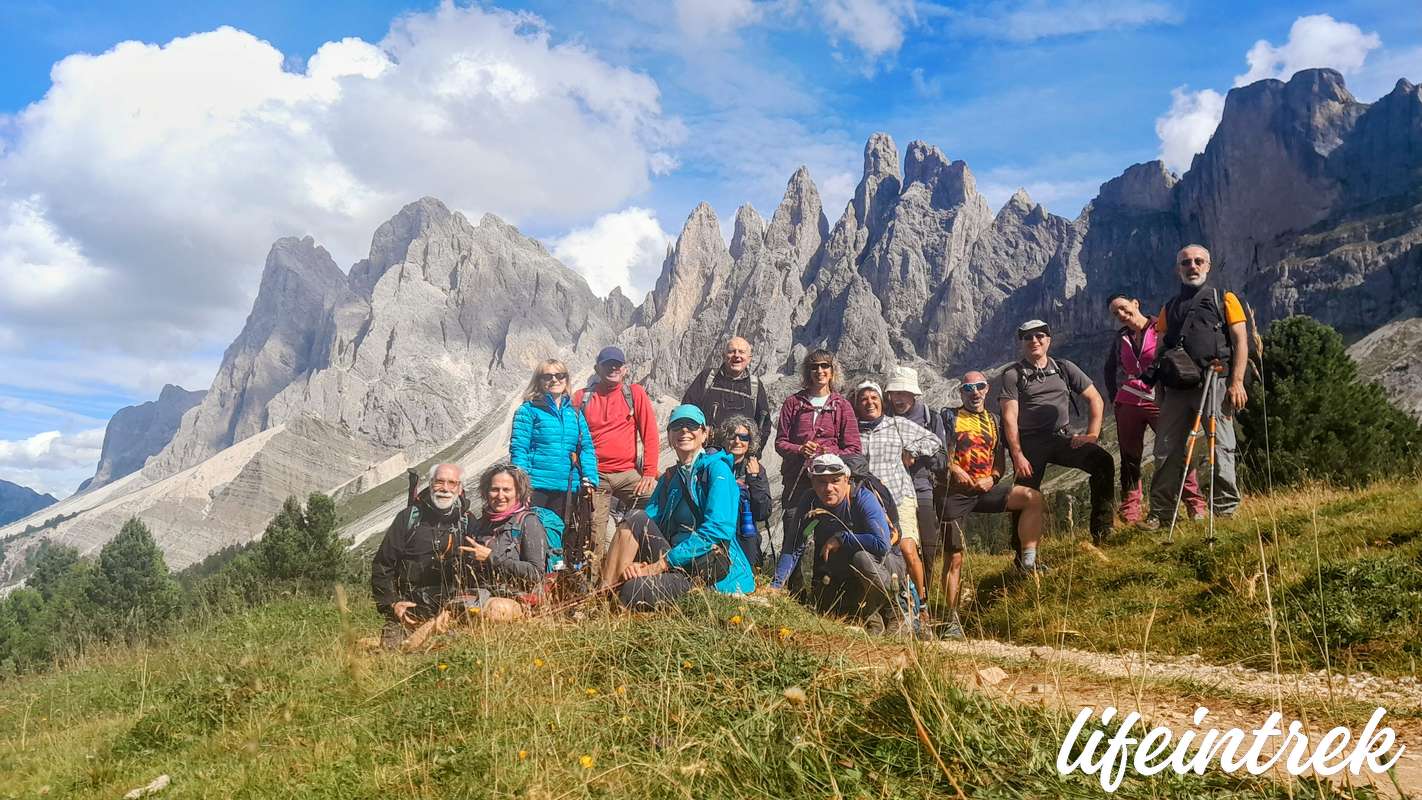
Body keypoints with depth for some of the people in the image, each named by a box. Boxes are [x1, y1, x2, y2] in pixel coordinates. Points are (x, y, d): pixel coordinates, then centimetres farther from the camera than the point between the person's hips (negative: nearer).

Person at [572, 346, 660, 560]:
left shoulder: (635, 393, 6)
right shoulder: (582, 397, 9)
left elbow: (650, 435, 3)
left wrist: (650, 473, -5)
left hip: (629, 472, 0)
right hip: (594, 476, 1)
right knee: (594, 537, -2)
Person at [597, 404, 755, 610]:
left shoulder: (716, 468, -3)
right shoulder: (669, 477, 19)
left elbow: (717, 530, -16)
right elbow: (645, 526, 9)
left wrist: (658, 565, -17)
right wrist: (631, 563, -14)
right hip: (674, 565, 7)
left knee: (633, 593, -31)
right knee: (636, 518, -17)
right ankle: (602, 594, -16)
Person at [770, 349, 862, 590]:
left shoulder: (842, 406, 9)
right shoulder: (793, 403, 11)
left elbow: (853, 449, 5)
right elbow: (780, 442, 9)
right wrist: (800, 450, -11)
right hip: (797, 480, 0)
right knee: (793, 536, -5)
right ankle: (776, 587, -4)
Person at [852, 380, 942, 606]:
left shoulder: (898, 425, 16)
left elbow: (935, 441, 21)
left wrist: (910, 450, 7)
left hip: (899, 498, -1)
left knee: (908, 550, -17)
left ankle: (920, 601, 0)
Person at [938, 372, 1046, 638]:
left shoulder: (994, 421, 17)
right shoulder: (950, 416, 6)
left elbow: (1000, 459, 17)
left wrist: (992, 478, -4)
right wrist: (955, 469, -21)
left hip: (986, 488, 3)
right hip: (955, 490, -3)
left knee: (1034, 497, -20)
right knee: (954, 557, -3)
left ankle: (1028, 559, -17)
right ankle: (952, 619, 4)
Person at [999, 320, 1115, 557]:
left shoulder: (1064, 368, 12)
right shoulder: (1012, 374, 2)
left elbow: (1095, 400, 14)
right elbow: (1010, 418, -6)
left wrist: (1092, 435, 0)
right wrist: (1017, 456, -16)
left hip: (1062, 437, 3)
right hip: (1030, 443, -2)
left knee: (1103, 461, -20)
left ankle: (1101, 535, -16)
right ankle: (1024, 559, 6)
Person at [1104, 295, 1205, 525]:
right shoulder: (1121, 338, 14)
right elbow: (1110, 370, 27)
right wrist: (1114, 397, 18)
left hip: (1159, 401, -4)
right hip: (1127, 403, 4)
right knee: (1129, 459, 5)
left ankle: (1196, 506, -5)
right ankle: (1130, 515, 10)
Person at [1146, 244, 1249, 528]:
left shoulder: (1224, 299, 10)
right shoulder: (1169, 309, 20)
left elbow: (1241, 342, 2)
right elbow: (1159, 352, 19)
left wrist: (1237, 382, -10)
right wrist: (1160, 391, 11)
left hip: (1215, 380, -3)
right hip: (1177, 384, 3)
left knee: (1220, 447, -6)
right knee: (1166, 450, 1)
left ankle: (1227, 509, 3)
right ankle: (1161, 514, 7)